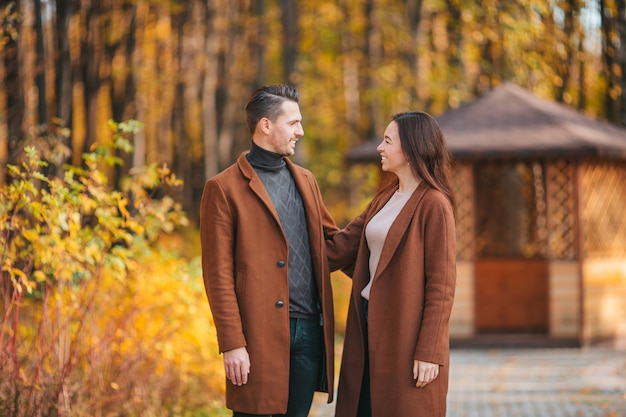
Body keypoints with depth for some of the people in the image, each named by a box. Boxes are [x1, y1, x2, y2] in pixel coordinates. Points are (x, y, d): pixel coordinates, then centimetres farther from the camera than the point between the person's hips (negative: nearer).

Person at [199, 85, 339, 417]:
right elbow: (218, 275, -6)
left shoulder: (305, 180, 17)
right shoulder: (224, 188, -3)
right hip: (261, 333, -6)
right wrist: (232, 344, -12)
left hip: (310, 328, 6)